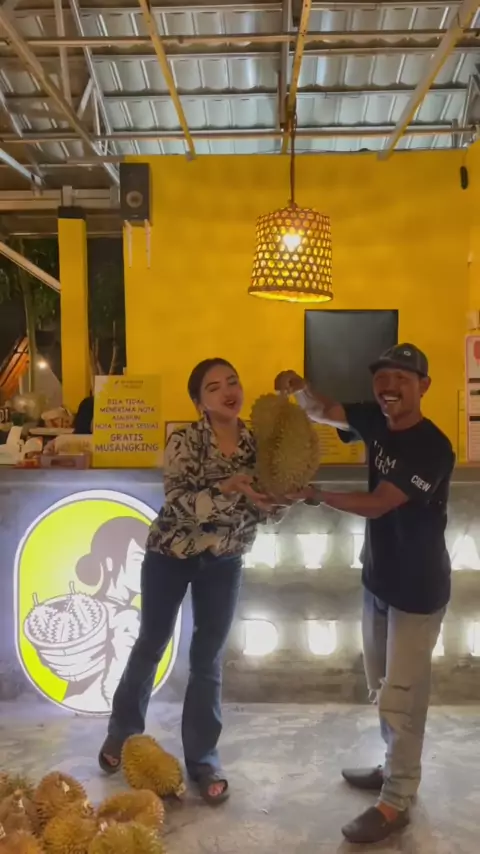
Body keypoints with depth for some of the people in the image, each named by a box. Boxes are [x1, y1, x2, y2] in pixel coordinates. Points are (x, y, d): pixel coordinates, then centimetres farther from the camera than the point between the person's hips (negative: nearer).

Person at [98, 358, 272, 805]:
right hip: (170, 554, -2)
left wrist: (265, 500, -24)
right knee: (150, 646, 14)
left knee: (208, 658, 10)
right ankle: (122, 734, 38)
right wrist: (229, 489, -38)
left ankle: (202, 758, 25)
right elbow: (179, 504, -28)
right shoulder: (183, 441, -19)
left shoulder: (256, 442, -8)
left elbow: (264, 507, -2)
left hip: (224, 561, 2)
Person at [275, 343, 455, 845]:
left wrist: (313, 495, -20)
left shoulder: (433, 449, -24)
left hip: (418, 590, -8)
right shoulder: (374, 422, -2)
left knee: (400, 699, 1)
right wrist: (298, 388, -17)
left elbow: (376, 504, -25)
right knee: (381, 689, 20)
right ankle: (396, 769, 40)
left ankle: (396, 803, 18)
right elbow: (320, 411, 4)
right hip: (379, 579, 8)